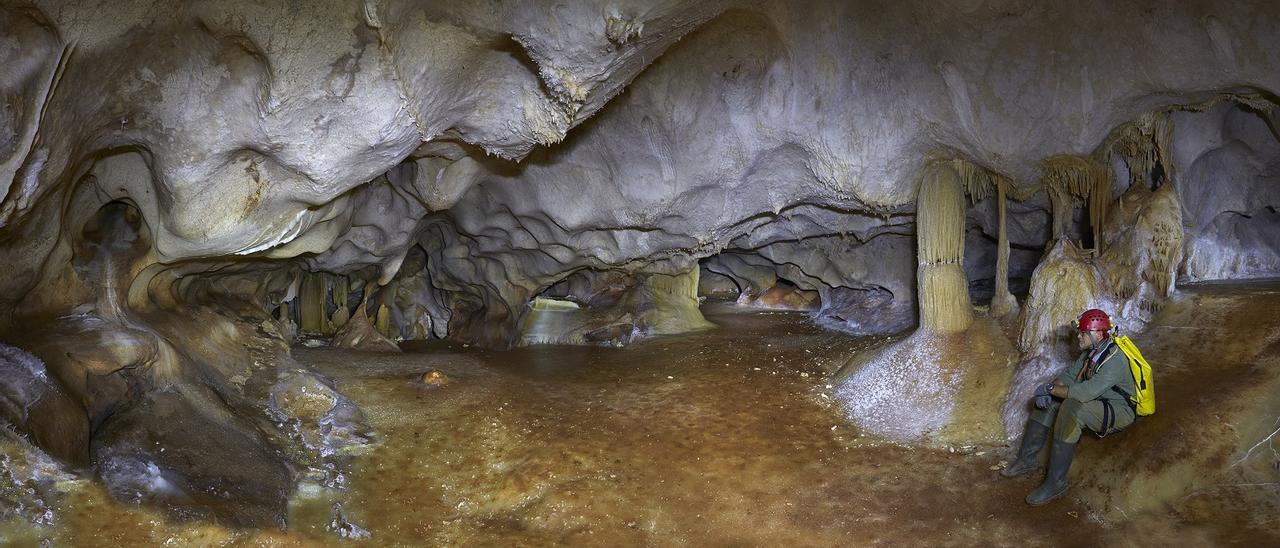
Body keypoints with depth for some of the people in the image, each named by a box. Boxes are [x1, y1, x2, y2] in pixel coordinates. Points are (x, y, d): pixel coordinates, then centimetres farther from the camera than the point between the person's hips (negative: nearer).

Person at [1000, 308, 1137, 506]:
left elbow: (1086, 392, -35)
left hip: (1119, 411, -10)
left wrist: (1050, 389, -25)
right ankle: (1028, 458, 2)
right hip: (1097, 402, 10)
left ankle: (1056, 483, -31)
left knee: (1071, 408, -35)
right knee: (1048, 399, -2)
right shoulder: (1091, 352, 3)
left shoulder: (1114, 359, -27)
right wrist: (1049, 389, -15)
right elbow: (1068, 375, 6)